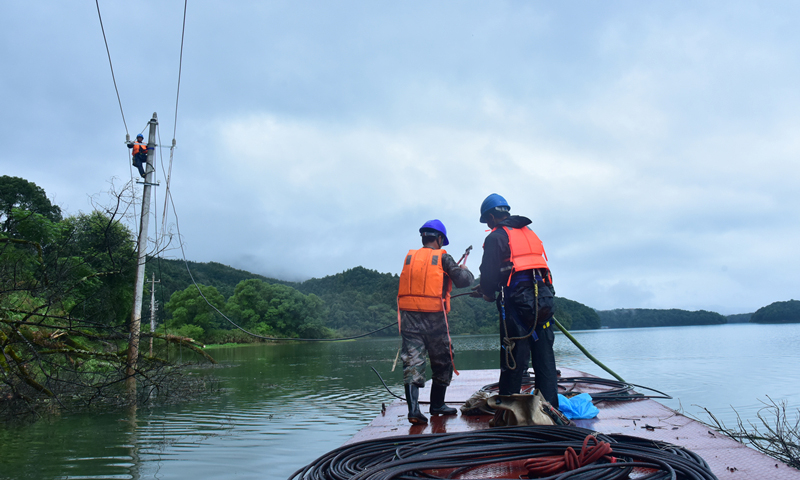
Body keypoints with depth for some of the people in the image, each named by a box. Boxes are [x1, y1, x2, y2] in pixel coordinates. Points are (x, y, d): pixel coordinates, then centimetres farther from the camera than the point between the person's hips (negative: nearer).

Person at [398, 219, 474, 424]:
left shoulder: (409, 257, 12)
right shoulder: (442, 257, 0)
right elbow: (462, 281, -6)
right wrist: (465, 271, 16)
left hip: (408, 315, 3)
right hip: (434, 317, -3)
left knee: (412, 362, 0)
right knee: (443, 362, 15)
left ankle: (413, 408, -14)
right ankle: (437, 404, 25)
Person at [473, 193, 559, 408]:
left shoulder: (496, 237, -2)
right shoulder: (530, 233, 21)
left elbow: (489, 273, -8)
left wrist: (488, 293, 13)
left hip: (517, 301, -7)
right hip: (543, 299, 7)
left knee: (513, 360, -1)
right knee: (544, 357, 8)